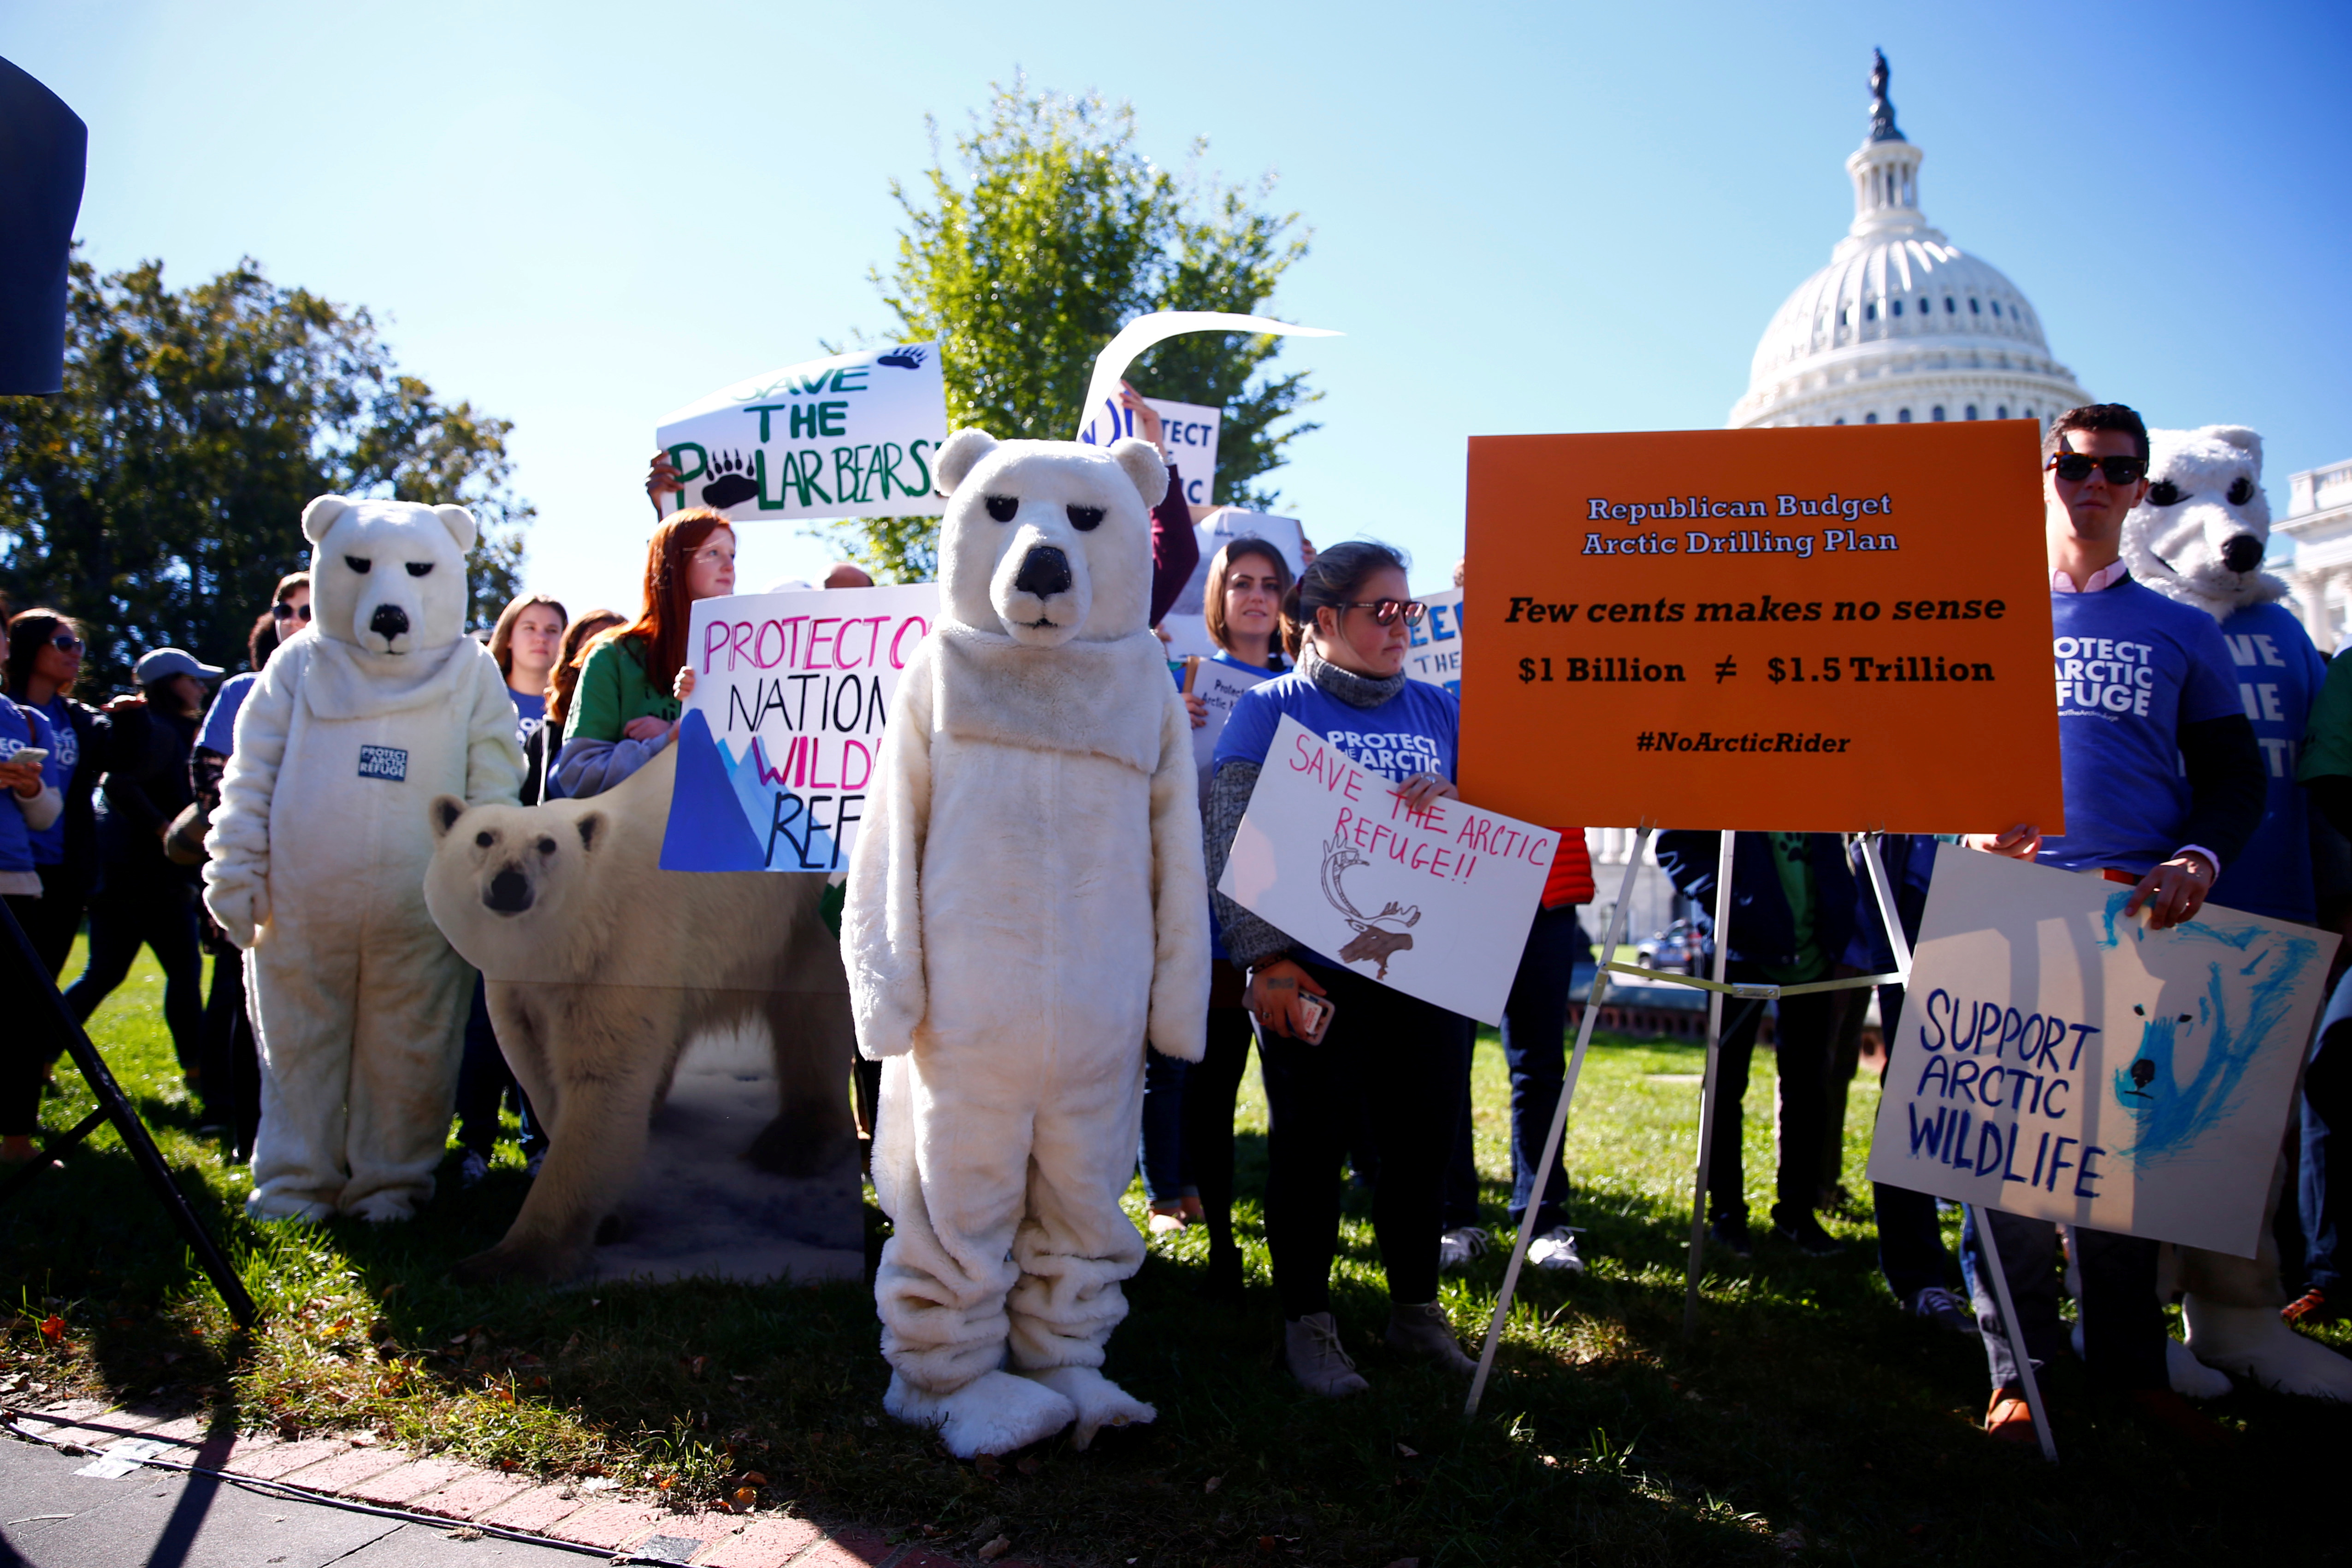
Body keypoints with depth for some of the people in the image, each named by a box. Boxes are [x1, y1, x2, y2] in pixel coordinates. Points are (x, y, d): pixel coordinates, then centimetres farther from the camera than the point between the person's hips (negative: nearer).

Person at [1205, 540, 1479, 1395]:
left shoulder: (1438, 709, 13)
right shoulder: (1271, 707, 0)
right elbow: (1230, 843, -6)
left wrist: (1452, 801, -8)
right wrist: (1264, 958, -14)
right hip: (1312, 973, -4)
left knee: (1424, 1138, 11)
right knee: (1309, 1142, 5)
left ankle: (1415, 1308, 29)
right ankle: (1306, 1322, 20)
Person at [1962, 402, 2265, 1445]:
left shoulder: (2180, 632, 16)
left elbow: (2234, 772, 13)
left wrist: (2200, 859, -7)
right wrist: (1970, 816, -10)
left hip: (2147, 909, 1)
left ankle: (2129, 1361, 15)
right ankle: (2019, 1363, 4)